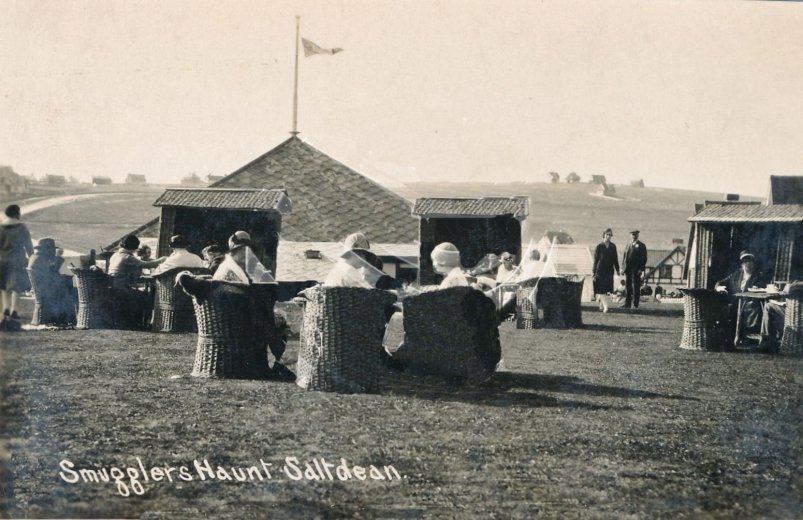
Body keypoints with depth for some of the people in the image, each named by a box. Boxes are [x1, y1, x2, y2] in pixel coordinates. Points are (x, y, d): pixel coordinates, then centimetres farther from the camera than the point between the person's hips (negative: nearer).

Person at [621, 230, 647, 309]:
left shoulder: (641, 245, 1)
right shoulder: (628, 245, 18)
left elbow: (644, 258, -5)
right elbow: (624, 257, 19)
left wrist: (641, 269, -13)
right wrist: (623, 267, 9)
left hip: (636, 270, -5)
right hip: (628, 269, 5)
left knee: (636, 287, -2)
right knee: (628, 287, 7)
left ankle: (635, 304, 1)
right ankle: (627, 304, 11)